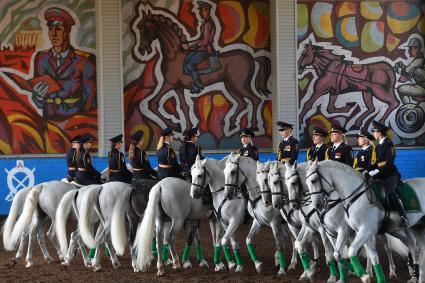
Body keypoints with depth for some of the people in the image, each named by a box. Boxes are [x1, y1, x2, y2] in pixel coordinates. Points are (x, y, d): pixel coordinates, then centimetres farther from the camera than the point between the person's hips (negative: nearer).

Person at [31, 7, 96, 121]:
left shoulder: (84, 60, -3)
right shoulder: (41, 58, 7)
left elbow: (91, 101, 2)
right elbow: (38, 104, 9)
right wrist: (37, 95, -9)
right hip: (48, 121, 2)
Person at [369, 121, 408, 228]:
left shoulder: (388, 144, -8)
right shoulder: (378, 146, 16)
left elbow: (389, 162, -18)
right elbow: (375, 161, 16)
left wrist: (377, 171, -25)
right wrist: (368, 170, 0)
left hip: (390, 174, -8)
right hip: (380, 174, 8)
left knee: (389, 192, -26)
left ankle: (403, 217, -23)